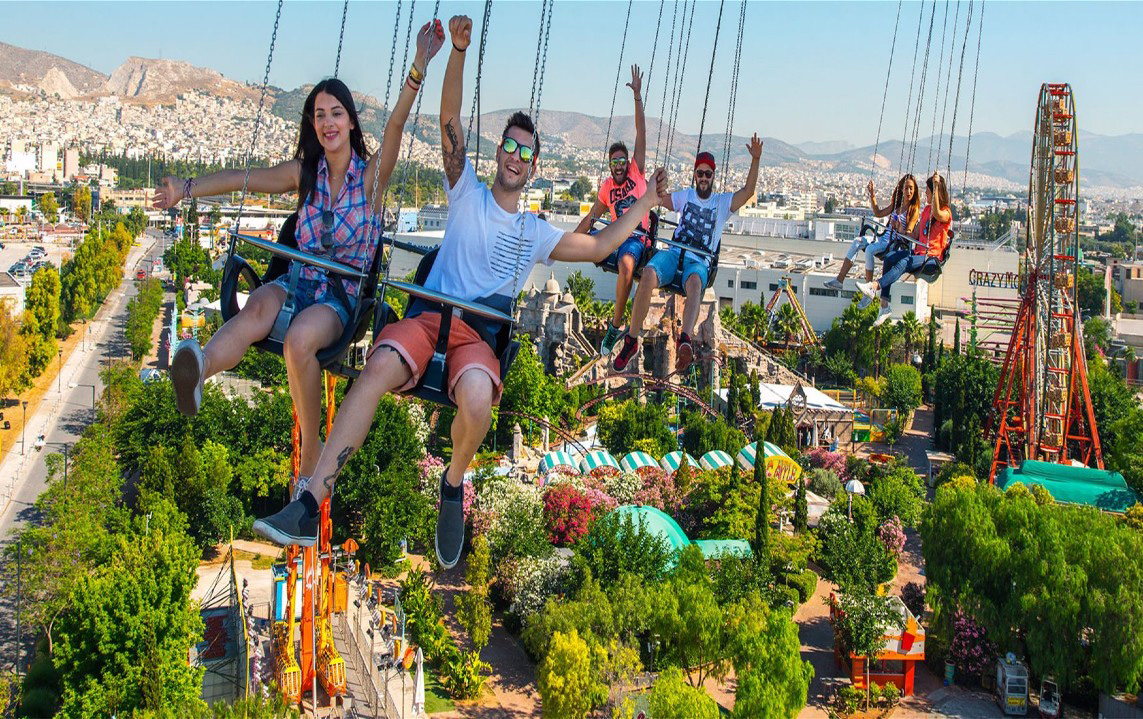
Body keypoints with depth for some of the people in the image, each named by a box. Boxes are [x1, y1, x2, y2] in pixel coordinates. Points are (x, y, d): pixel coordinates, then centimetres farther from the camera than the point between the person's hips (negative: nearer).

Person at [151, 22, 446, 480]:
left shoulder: (371, 175, 1)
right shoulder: (305, 174, 14)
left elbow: (395, 126, -16)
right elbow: (243, 178, 11)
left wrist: (418, 70, -32)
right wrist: (188, 189, -3)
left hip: (343, 295, -3)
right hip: (298, 282, 4)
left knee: (300, 338, -36)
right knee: (259, 309, -33)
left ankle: (311, 454, -25)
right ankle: (200, 367, -65)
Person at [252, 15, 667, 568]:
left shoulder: (536, 234, 24)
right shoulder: (468, 193, 17)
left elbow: (599, 247, 28)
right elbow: (449, 123, 4)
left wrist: (645, 204, 29)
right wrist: (458, 52, -8)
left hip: (482, 334, 1)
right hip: (428, 315, -1)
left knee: (477, 396, -37)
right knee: (381, 365, -36)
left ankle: (454, 483, -5)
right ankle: (309, 504, -38)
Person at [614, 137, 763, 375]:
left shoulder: (722, 202, 18)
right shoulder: (686, 195, 26)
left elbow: (748, 191, 4)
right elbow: (658, 198, 21)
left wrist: (755, 160, -7)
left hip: (700, 261, -2)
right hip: (674, 252, 2)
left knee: (694, 283, -40)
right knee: (648, 275, -33)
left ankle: (684, 340, -66)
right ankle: (631, 339, -30)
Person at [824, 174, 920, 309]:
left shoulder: (914, 210, -3)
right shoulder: (896, 205, 18)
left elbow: (908, 234, -9)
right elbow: (878, 213, 27)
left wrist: (900, 229, -30)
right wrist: (872, 197, 17)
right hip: (885, 239, 7)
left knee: (870, 249, -31)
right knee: (858, 241, -16)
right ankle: (839, 280, -22)